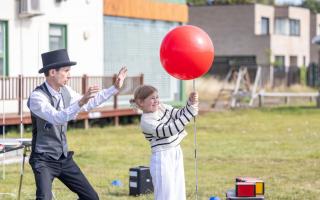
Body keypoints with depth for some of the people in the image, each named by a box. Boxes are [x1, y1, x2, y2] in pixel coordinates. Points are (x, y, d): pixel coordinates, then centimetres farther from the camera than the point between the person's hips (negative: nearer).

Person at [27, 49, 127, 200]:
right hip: (44, 160, -7)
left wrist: (115, 88, 15)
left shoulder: (65, 92, 2)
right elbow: (57, 118, -35)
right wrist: (80, 102, -46)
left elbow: (89, 104, 16)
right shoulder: (37, 96, -20)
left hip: (64, 158, 7)